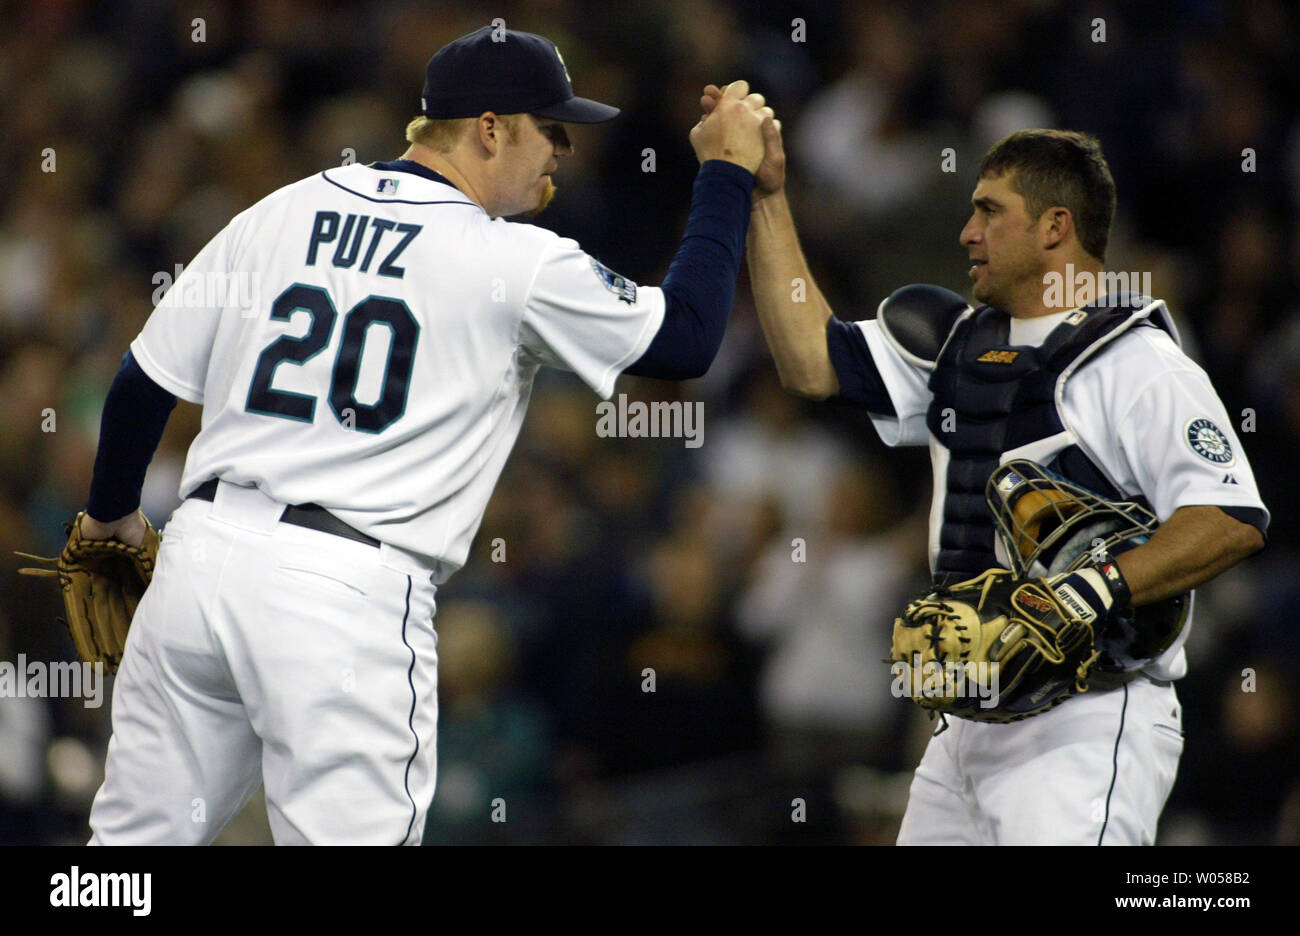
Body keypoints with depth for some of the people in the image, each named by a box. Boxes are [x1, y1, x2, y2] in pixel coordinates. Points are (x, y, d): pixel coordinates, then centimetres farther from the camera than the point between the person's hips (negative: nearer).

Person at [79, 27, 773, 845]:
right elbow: (687, 339, 5)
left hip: (202, 559, 6)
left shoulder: (277, 214, 13)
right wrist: (728, 172, 15)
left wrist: (113, 512, 34)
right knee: (350, 837, -3)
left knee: (139, 837, 12)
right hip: (352, 593, -5)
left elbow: (144, 383, 17)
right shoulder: (517, 264, -2)